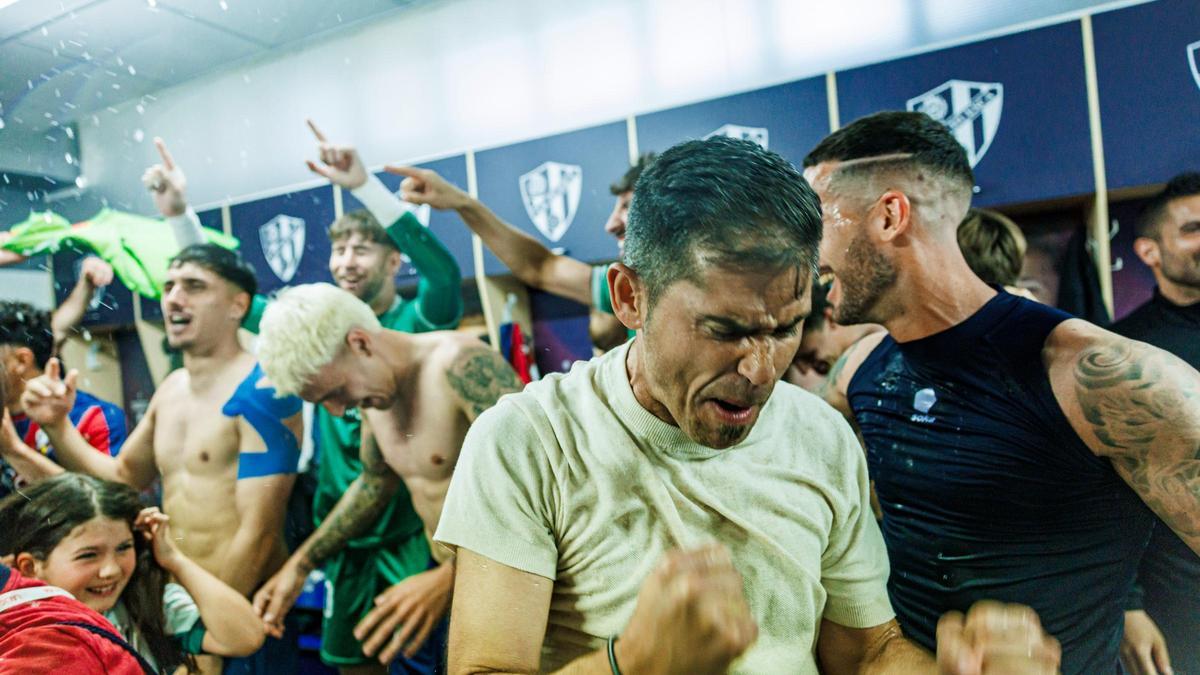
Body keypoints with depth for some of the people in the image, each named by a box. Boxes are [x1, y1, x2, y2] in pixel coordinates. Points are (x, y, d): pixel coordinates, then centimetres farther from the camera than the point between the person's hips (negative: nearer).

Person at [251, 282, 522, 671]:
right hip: (441, 570, 8)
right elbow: (375, 482, 17)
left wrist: (450, 578, -37)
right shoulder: (372, 387, 3)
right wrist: (299, 566, 12)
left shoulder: (462, 365, -25)